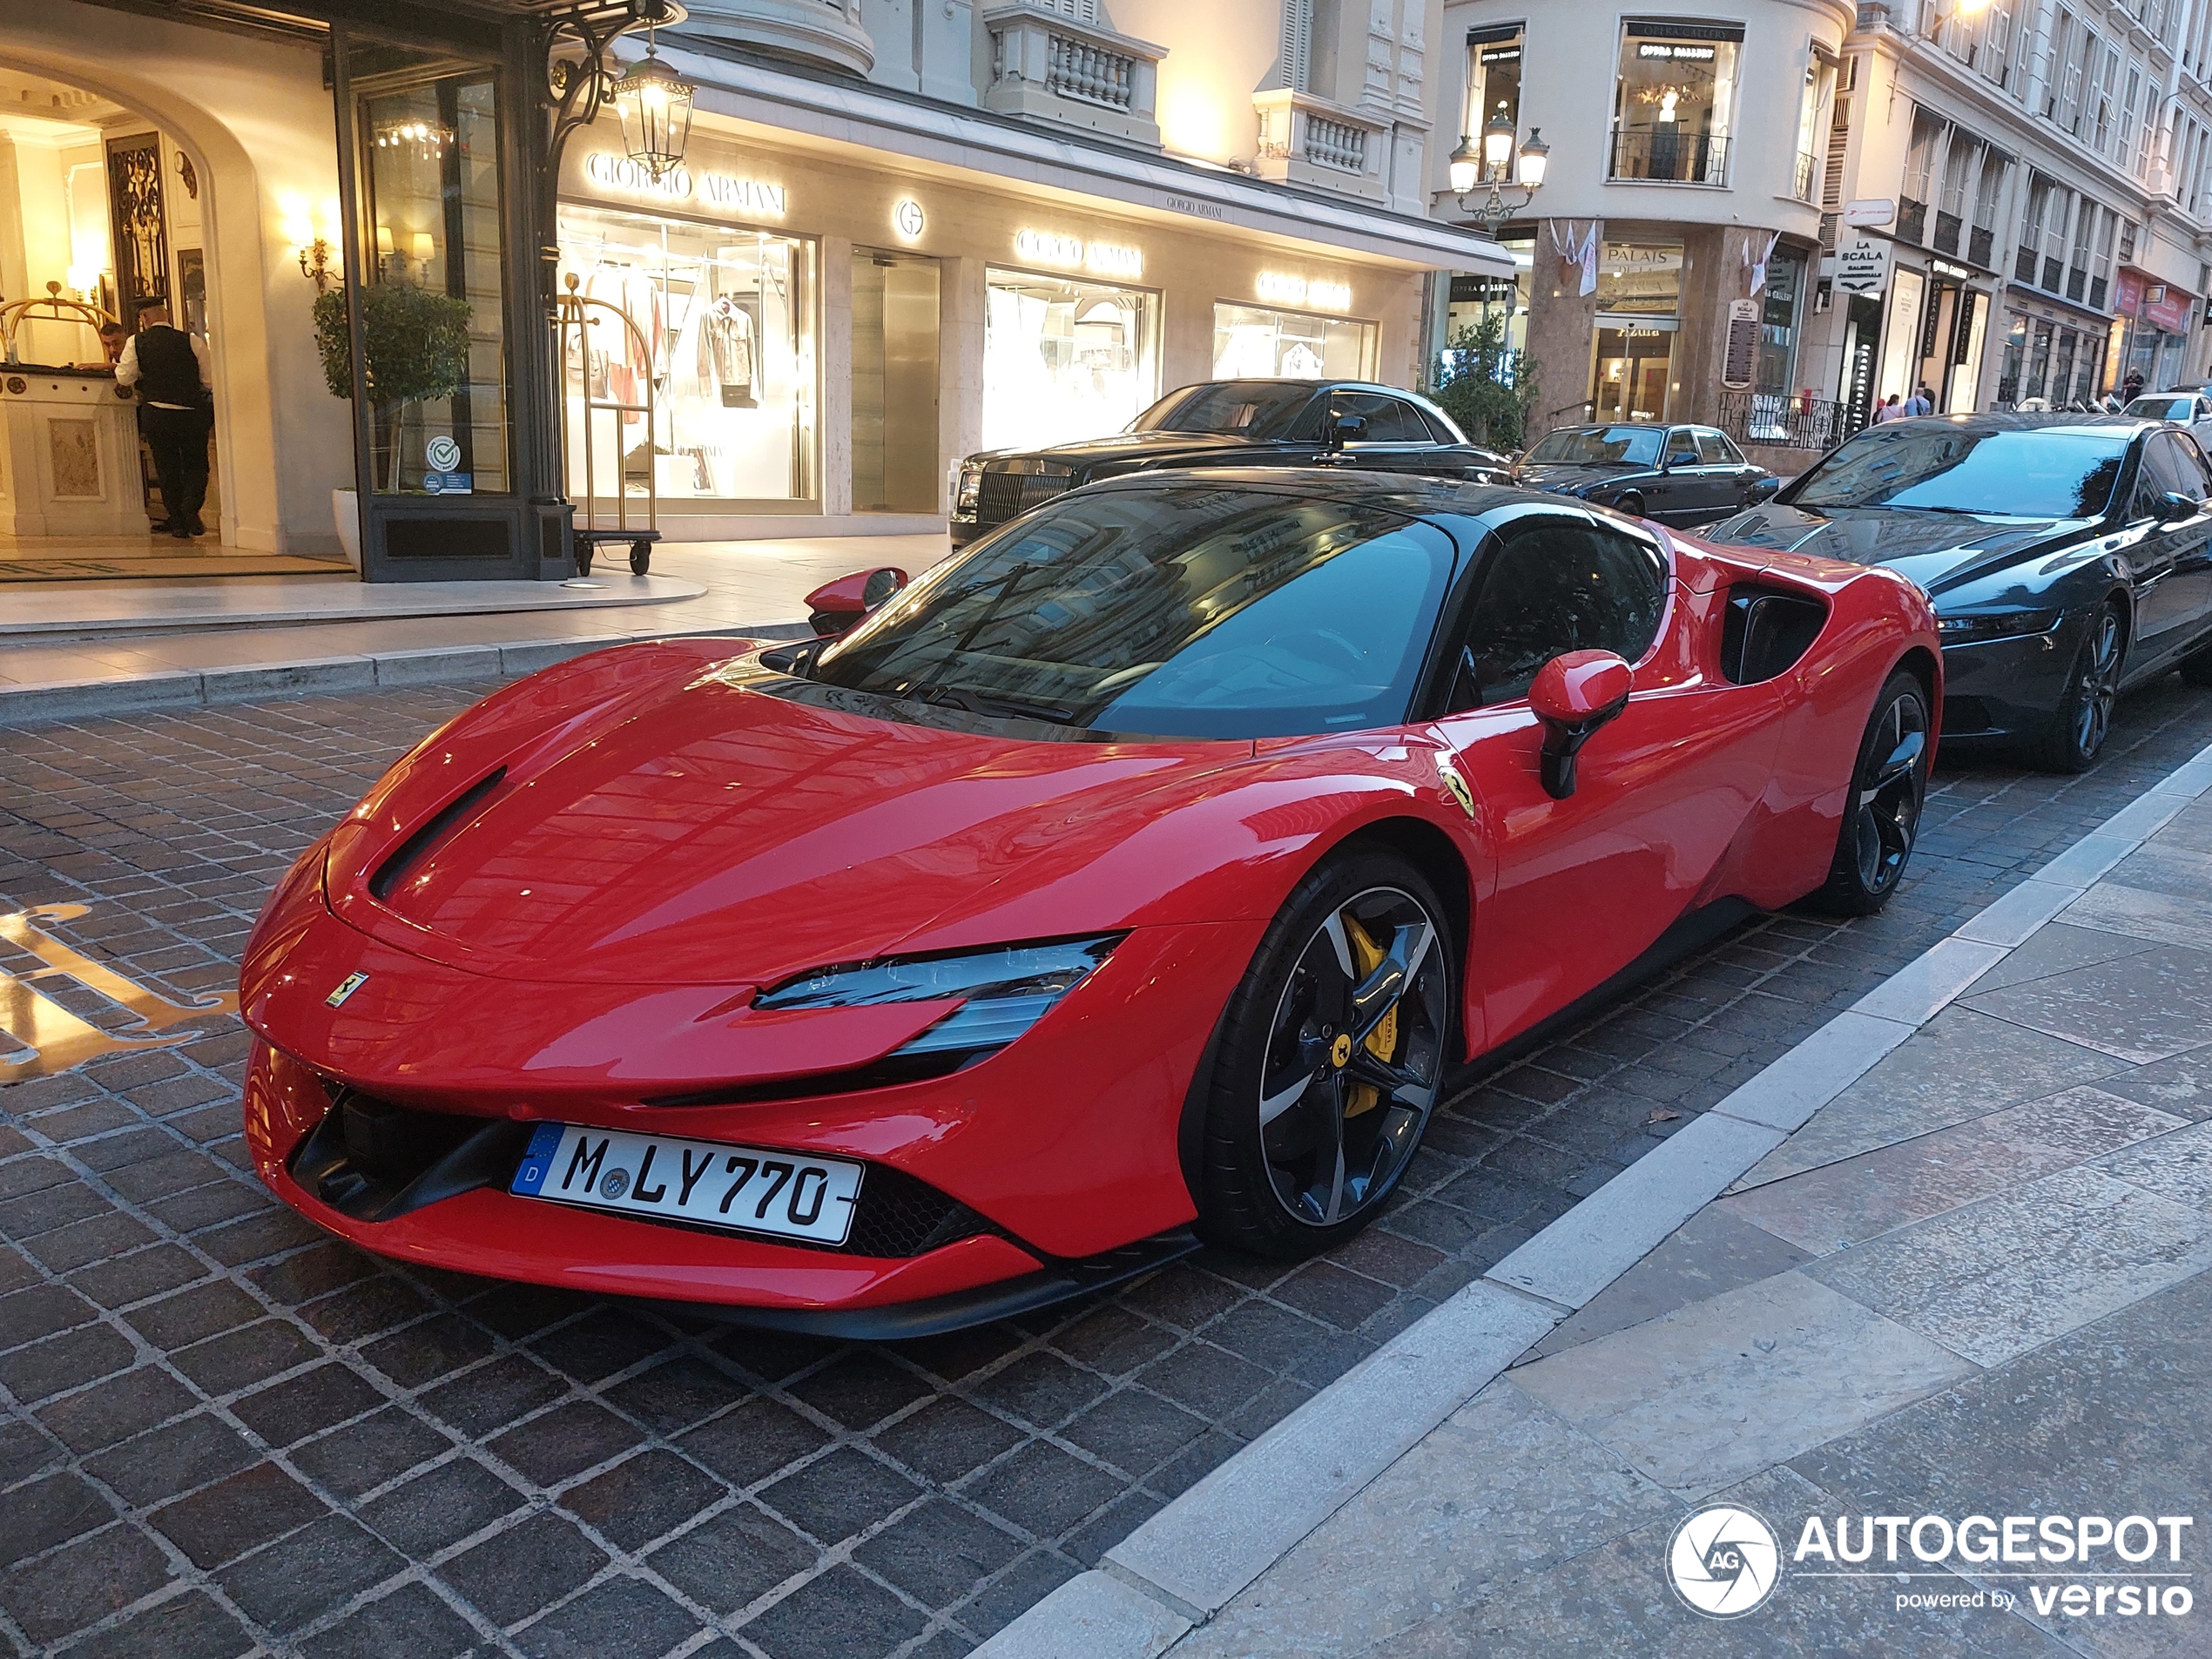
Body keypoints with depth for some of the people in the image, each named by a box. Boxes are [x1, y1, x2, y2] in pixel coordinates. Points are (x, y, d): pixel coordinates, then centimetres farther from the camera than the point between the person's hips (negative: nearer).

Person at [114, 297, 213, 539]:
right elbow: (209, 381, 0)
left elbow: (124, 378, 0)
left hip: (156, 414, 1)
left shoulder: (135, 343, 0)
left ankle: (178, 523, 9)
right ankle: (191, 504, -17)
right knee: (196, 465, 10)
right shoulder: (192, 341, -2)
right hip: (192, 414, -1)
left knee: (167, 469, 11)